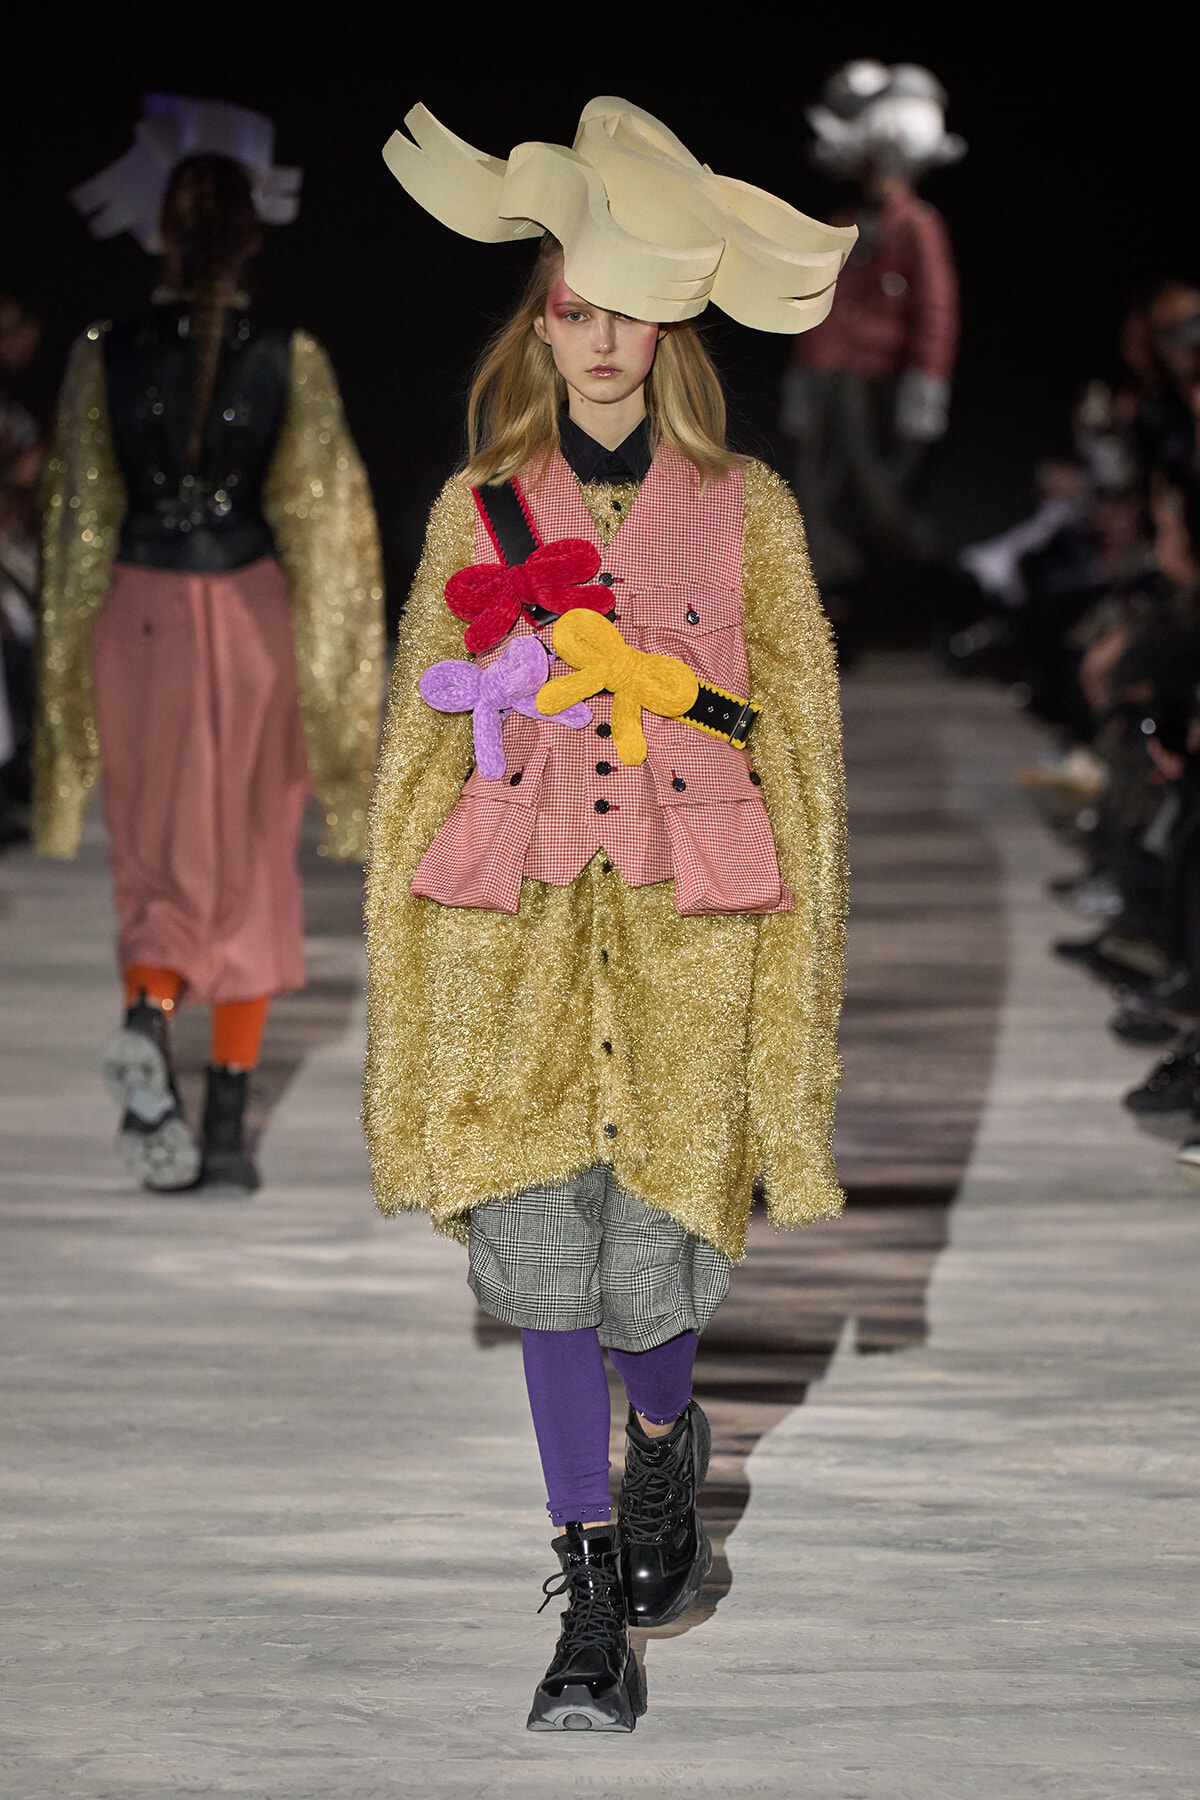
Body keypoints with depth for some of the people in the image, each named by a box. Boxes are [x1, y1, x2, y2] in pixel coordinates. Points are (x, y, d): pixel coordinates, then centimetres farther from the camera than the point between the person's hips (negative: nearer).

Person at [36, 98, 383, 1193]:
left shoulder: (105, 356, -4)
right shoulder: (291, 361, -6)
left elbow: (80, 518, 1)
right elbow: (324, 520, -3)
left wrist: (71, 669, 9)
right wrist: (331, 676, 5)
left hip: (137, 619, 1)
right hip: (253, 619, -1)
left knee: (160, 861, 11)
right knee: (251, 871, 10)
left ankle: (149, 1016, -21)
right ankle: (228, 1129, 8)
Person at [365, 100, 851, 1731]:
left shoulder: (746, 512, 4)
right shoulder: (477, 508, 8)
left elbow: (801, 743, 8)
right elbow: (421, 739, 11)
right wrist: (402, 968, 7)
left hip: (690, 932, -1)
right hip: (513, 933, 1)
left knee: (650, 1261, -5)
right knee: (540, 1251, -5)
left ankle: (665, 1449, 32)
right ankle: (594, 1603, 5)